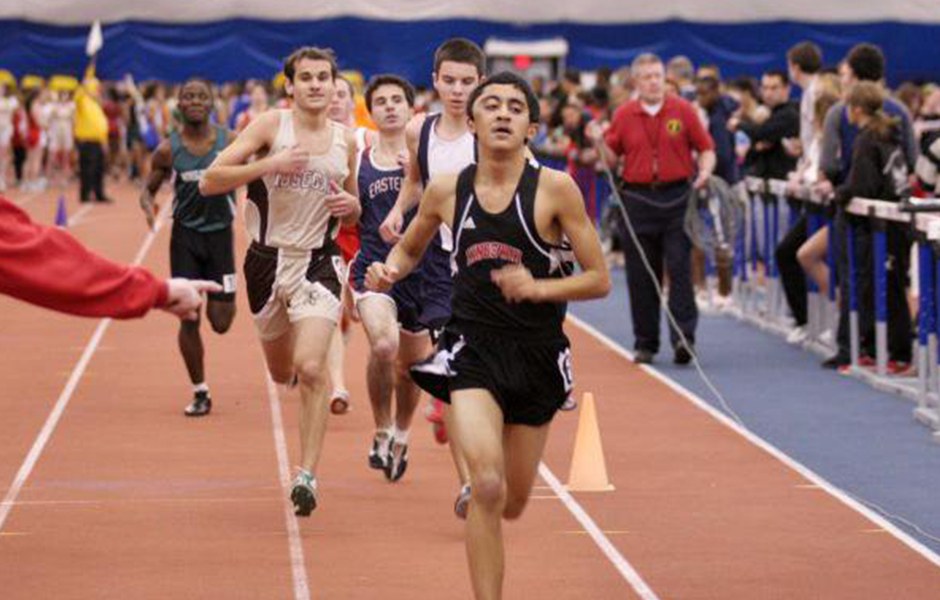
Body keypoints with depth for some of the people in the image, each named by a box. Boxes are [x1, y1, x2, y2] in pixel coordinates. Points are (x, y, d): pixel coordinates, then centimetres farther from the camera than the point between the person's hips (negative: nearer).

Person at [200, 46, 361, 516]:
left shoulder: (345, 139, 5)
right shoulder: (271, 125, -7)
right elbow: (209, 182, -15)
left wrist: (351, 206, -4)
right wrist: (269, 164, -27)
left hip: (318, 263, 0)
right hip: (268, 260, 0)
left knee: (310, 370, -18)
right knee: (281, 373, 16)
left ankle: (307, 475, -12)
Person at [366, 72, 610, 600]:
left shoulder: (555, 189, -9)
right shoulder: (446, 191, -1)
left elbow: (599, 280, -6)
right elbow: (410, 249, 19)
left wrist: (538, 287, -23)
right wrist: (388, 272, -3)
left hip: (538, 354, 0)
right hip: (472, 346, 0)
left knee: (511, 505, 13)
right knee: (487, 486, -23)